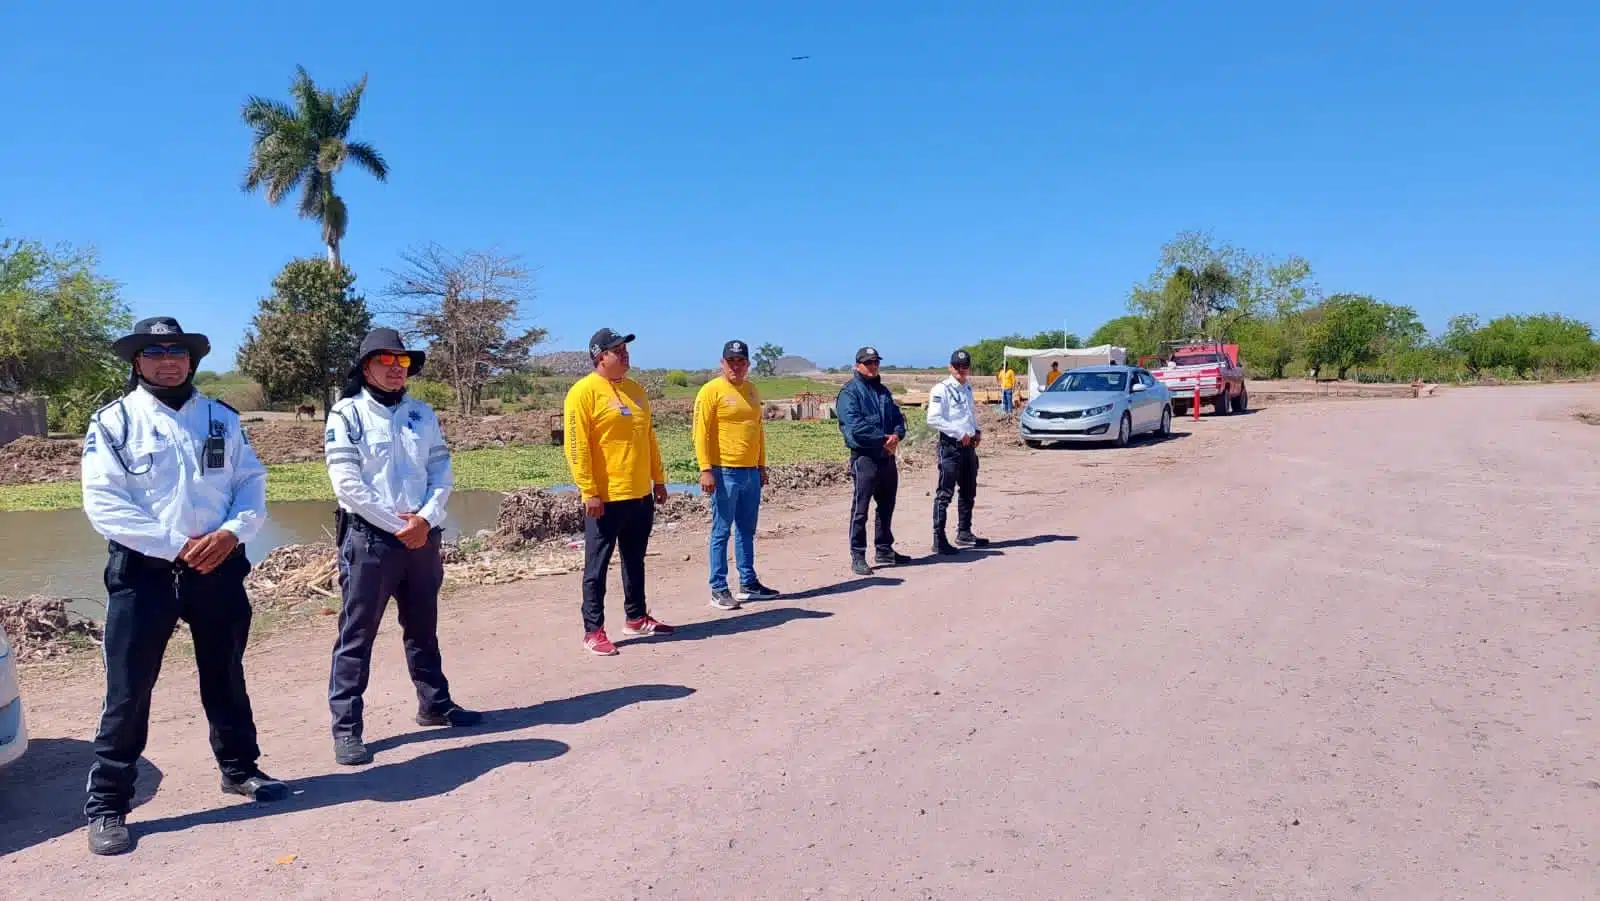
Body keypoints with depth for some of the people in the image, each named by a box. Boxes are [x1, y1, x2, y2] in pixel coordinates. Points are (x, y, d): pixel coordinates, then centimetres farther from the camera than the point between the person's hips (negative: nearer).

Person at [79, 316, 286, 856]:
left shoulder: (221, 418, 8)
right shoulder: (113, 421, -3)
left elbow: (252, 484, 4)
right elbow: (103, 503, -12)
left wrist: (232, 532, -15)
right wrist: (176, 545, -18)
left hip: (219, 568, 3)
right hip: (143, 572, -3)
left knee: (226, 678, 16)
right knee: (128, 691, 1)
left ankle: (239, 768, 33)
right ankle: (107, 805, 13)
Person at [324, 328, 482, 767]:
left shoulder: (422, 413, 9)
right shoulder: (347, 414, -6)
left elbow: (442, 471, 6)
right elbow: (347, 484, -14)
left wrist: (425, 519, -10)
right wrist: (398, 524, -14)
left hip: (422, 535, 5)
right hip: (369, 537, -5)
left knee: (423, 627, 18)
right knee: (356, 635, 1)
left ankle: (435, 703, 32)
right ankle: (346, 727, 9)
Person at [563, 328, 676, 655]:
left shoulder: (635, 389, 13)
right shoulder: (584, 392, -10)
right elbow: (577, 446, -15)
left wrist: (658, 480, 17)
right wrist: (589, 492, -18)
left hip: (640, 494, 8)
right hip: (605, 498, -7)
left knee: (635, 561, 17)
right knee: (597, 566, 1)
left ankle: (636, 618, 30)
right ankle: (593, 631, 8)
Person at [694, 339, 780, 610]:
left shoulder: (752, 391, 14)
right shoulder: (711, 390, -7)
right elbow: (701, 432, -11)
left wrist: (761, 465, 18)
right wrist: (705, 469, -17)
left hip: (751, 472, 7)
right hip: (725, 472, -7)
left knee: (747, 531, 14)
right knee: (721, 532, -1)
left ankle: (748, 583, 23)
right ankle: (719, 590, 5)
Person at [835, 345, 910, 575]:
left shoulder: (883, 390, 17)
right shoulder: (850, 392, -6)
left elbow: (898, 416, 13)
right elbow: (854, 425, -18)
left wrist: (897, 435, -9)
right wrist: (883, 439, -17)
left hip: (887, 456, 8)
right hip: (865, 457, -8)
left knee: (886, 506, 16)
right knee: (860, 508, -4)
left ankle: (884, 550, 28)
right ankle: (857, 556, 1)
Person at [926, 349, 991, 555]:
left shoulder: (968, 389, 14)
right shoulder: (941, 390, -11)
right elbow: (933, 419, -21)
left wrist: (977, 430, 10)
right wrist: (960, 433, -20)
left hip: (969, 445, 9)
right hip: (950, 446, -9)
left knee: (969, 492, 16)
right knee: (945, 494, -7)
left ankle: (964, 533, 29)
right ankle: (939, 540, -5)